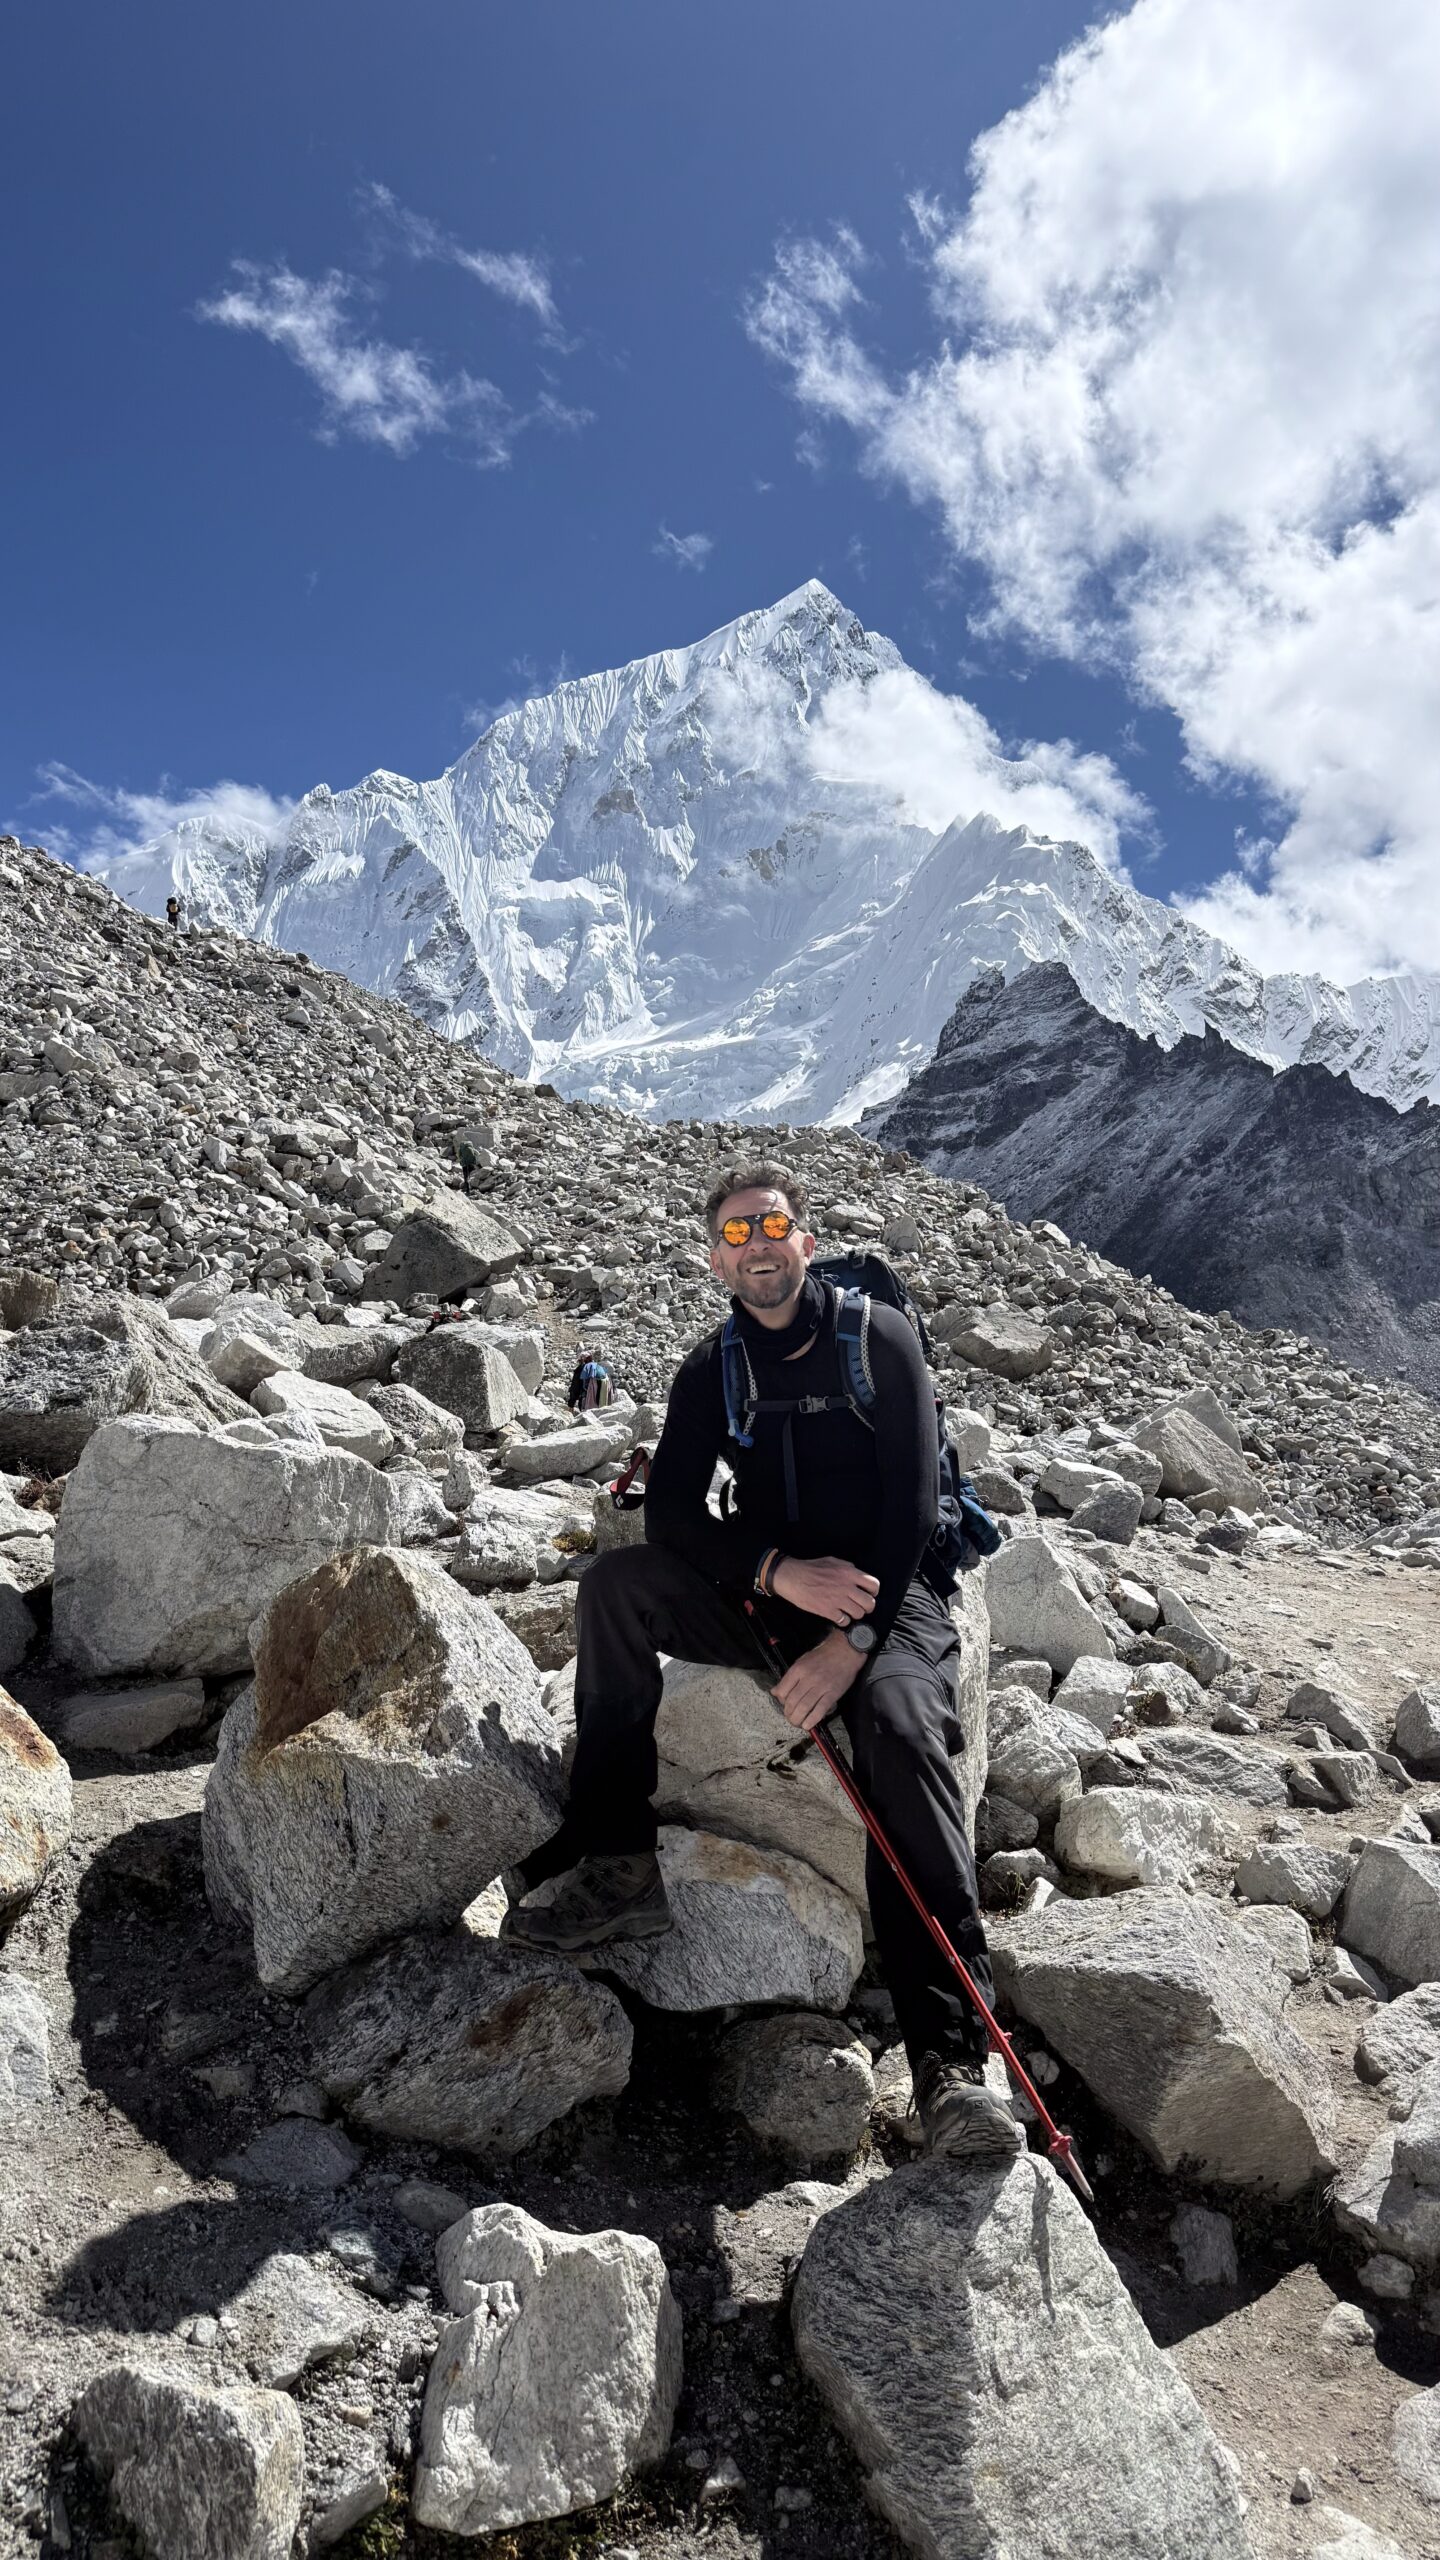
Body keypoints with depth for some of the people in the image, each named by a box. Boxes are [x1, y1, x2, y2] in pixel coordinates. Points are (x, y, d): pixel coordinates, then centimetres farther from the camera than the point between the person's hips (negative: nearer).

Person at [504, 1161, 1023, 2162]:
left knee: (900, 1723, -34)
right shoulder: (712, 1371, 6)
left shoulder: (880, 1339, -5)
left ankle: (953, 2056, -36)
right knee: (620, 1582, -20)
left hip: (890, 1595, -4)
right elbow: (673, 1512, -6)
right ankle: (616, 1864, -17)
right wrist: (780, 1571, -24)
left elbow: (913, 1506, -12)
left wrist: (853, 1640, -23)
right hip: (768, 1596, 4)